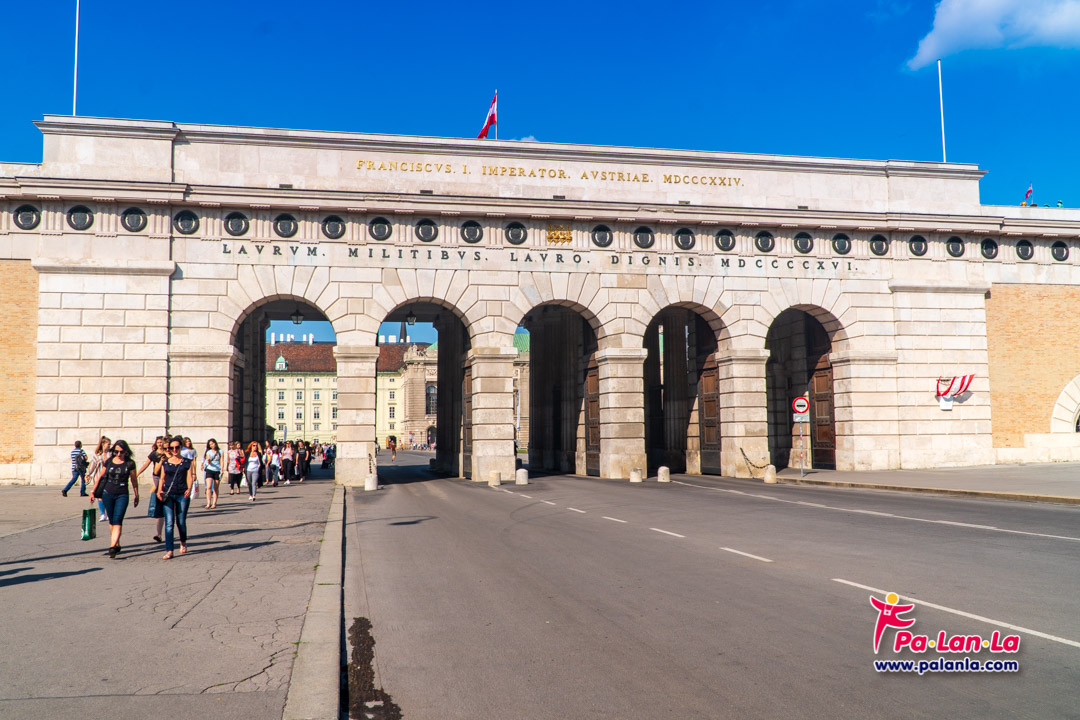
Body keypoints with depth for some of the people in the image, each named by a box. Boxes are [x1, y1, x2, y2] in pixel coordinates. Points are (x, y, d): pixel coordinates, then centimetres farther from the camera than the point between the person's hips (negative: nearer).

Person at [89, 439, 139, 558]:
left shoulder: (130, 463, -1)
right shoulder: (109, 462, 4)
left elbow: (134, 480, 7)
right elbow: (100, 476, 12)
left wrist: (136, 496, 12)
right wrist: (93, 491, 12)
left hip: (122, 495, -3)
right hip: (107, 493, 3)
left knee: (117, 521, -13)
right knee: (111, 521, 10)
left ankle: (112, 547, -23)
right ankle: (117, 545, 22)